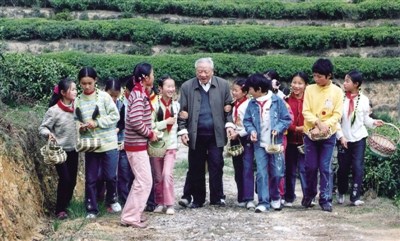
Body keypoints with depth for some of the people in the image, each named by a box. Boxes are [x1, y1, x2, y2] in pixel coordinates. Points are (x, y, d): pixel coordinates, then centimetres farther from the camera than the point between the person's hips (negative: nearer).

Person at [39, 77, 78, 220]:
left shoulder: (75, 107, 1)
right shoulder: (54, 110, -14)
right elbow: (42, 128, -11)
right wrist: (48, 134, -30)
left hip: (73, 150, 5)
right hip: (60, 151, -5)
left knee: (72, 180, 9)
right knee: (65, 179, -8)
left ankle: (66, 204, 27)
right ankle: (60, 209, 7)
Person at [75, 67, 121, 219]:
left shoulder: (104, 96, -6)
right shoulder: (78, 101, 2)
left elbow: (115, 116, -8)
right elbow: (76, 120, 10)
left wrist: (97, 123, -16)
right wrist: (80, 127, -12)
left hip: (108, 143, -2)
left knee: (110, 176, 5)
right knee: (91, 179, 6)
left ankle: (112, 200, 31)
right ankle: (92, 209, 18)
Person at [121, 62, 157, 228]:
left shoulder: (140, 93, 11)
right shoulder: (139, 95, -19)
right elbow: (136, 121, -26)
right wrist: (150, 134, -14)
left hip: (138, 143, 10)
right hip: (137, 145, -10)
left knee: (141, 180, 16)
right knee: (144, 181, -5)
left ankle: (133, 213, 24)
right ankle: (130, 217, 2)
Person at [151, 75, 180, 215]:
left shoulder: (176, 105, 5)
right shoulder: (155, 105, -9)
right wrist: (166, 122, -16)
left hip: (171, 145, 2)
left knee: (167, 174, -11)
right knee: (158, 176, 7)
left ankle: (169, 204, -3)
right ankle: (159, 203, 21)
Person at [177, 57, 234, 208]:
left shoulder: (223, 85, 4)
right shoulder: (187, 87, 2)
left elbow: (228, 107, 8)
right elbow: (182, 111, 2)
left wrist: (229, 124, -3)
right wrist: (183, 130, -5)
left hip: (216, 134, 0)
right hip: (196, 135, 0)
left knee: (216, 166, 1)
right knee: (196, 168, 5)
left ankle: (217, 198, 11)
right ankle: (197, 199, 14)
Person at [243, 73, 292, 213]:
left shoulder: (277, 101, -5)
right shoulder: (252, 104, 4)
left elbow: (287, 119, -2)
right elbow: (247, 121, 9)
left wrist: (278, 128, -18)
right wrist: (251, 130, -10)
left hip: (276, 143, -2)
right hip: (259, 144, 2)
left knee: (277, 173, 4)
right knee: (261, 173, -3)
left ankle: (275, 197, 28)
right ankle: (263, 202, 2)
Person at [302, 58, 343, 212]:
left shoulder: (337, 91, -3)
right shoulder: (309, 89, 0)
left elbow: (337, 114, -5)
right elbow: (306, 112, -4)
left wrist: (325, 126, -20)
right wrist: (318, 122, -20)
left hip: (328, 135, -1)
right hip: (310, 134, 1)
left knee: (325, 168, 0)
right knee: (310, 166, 4)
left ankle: (325, 199, 8)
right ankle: (309, 193, 26)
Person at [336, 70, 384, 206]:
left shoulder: (364, 100, -2)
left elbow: (365, 119, 5)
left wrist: (374, 122, -13)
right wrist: (340, 136, -10)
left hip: (359, 138, 0)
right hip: (344, 138, 0)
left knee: (358, 167, -6)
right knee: (343, 168, 8)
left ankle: (355, 197, -2)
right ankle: (341, 193, 29)